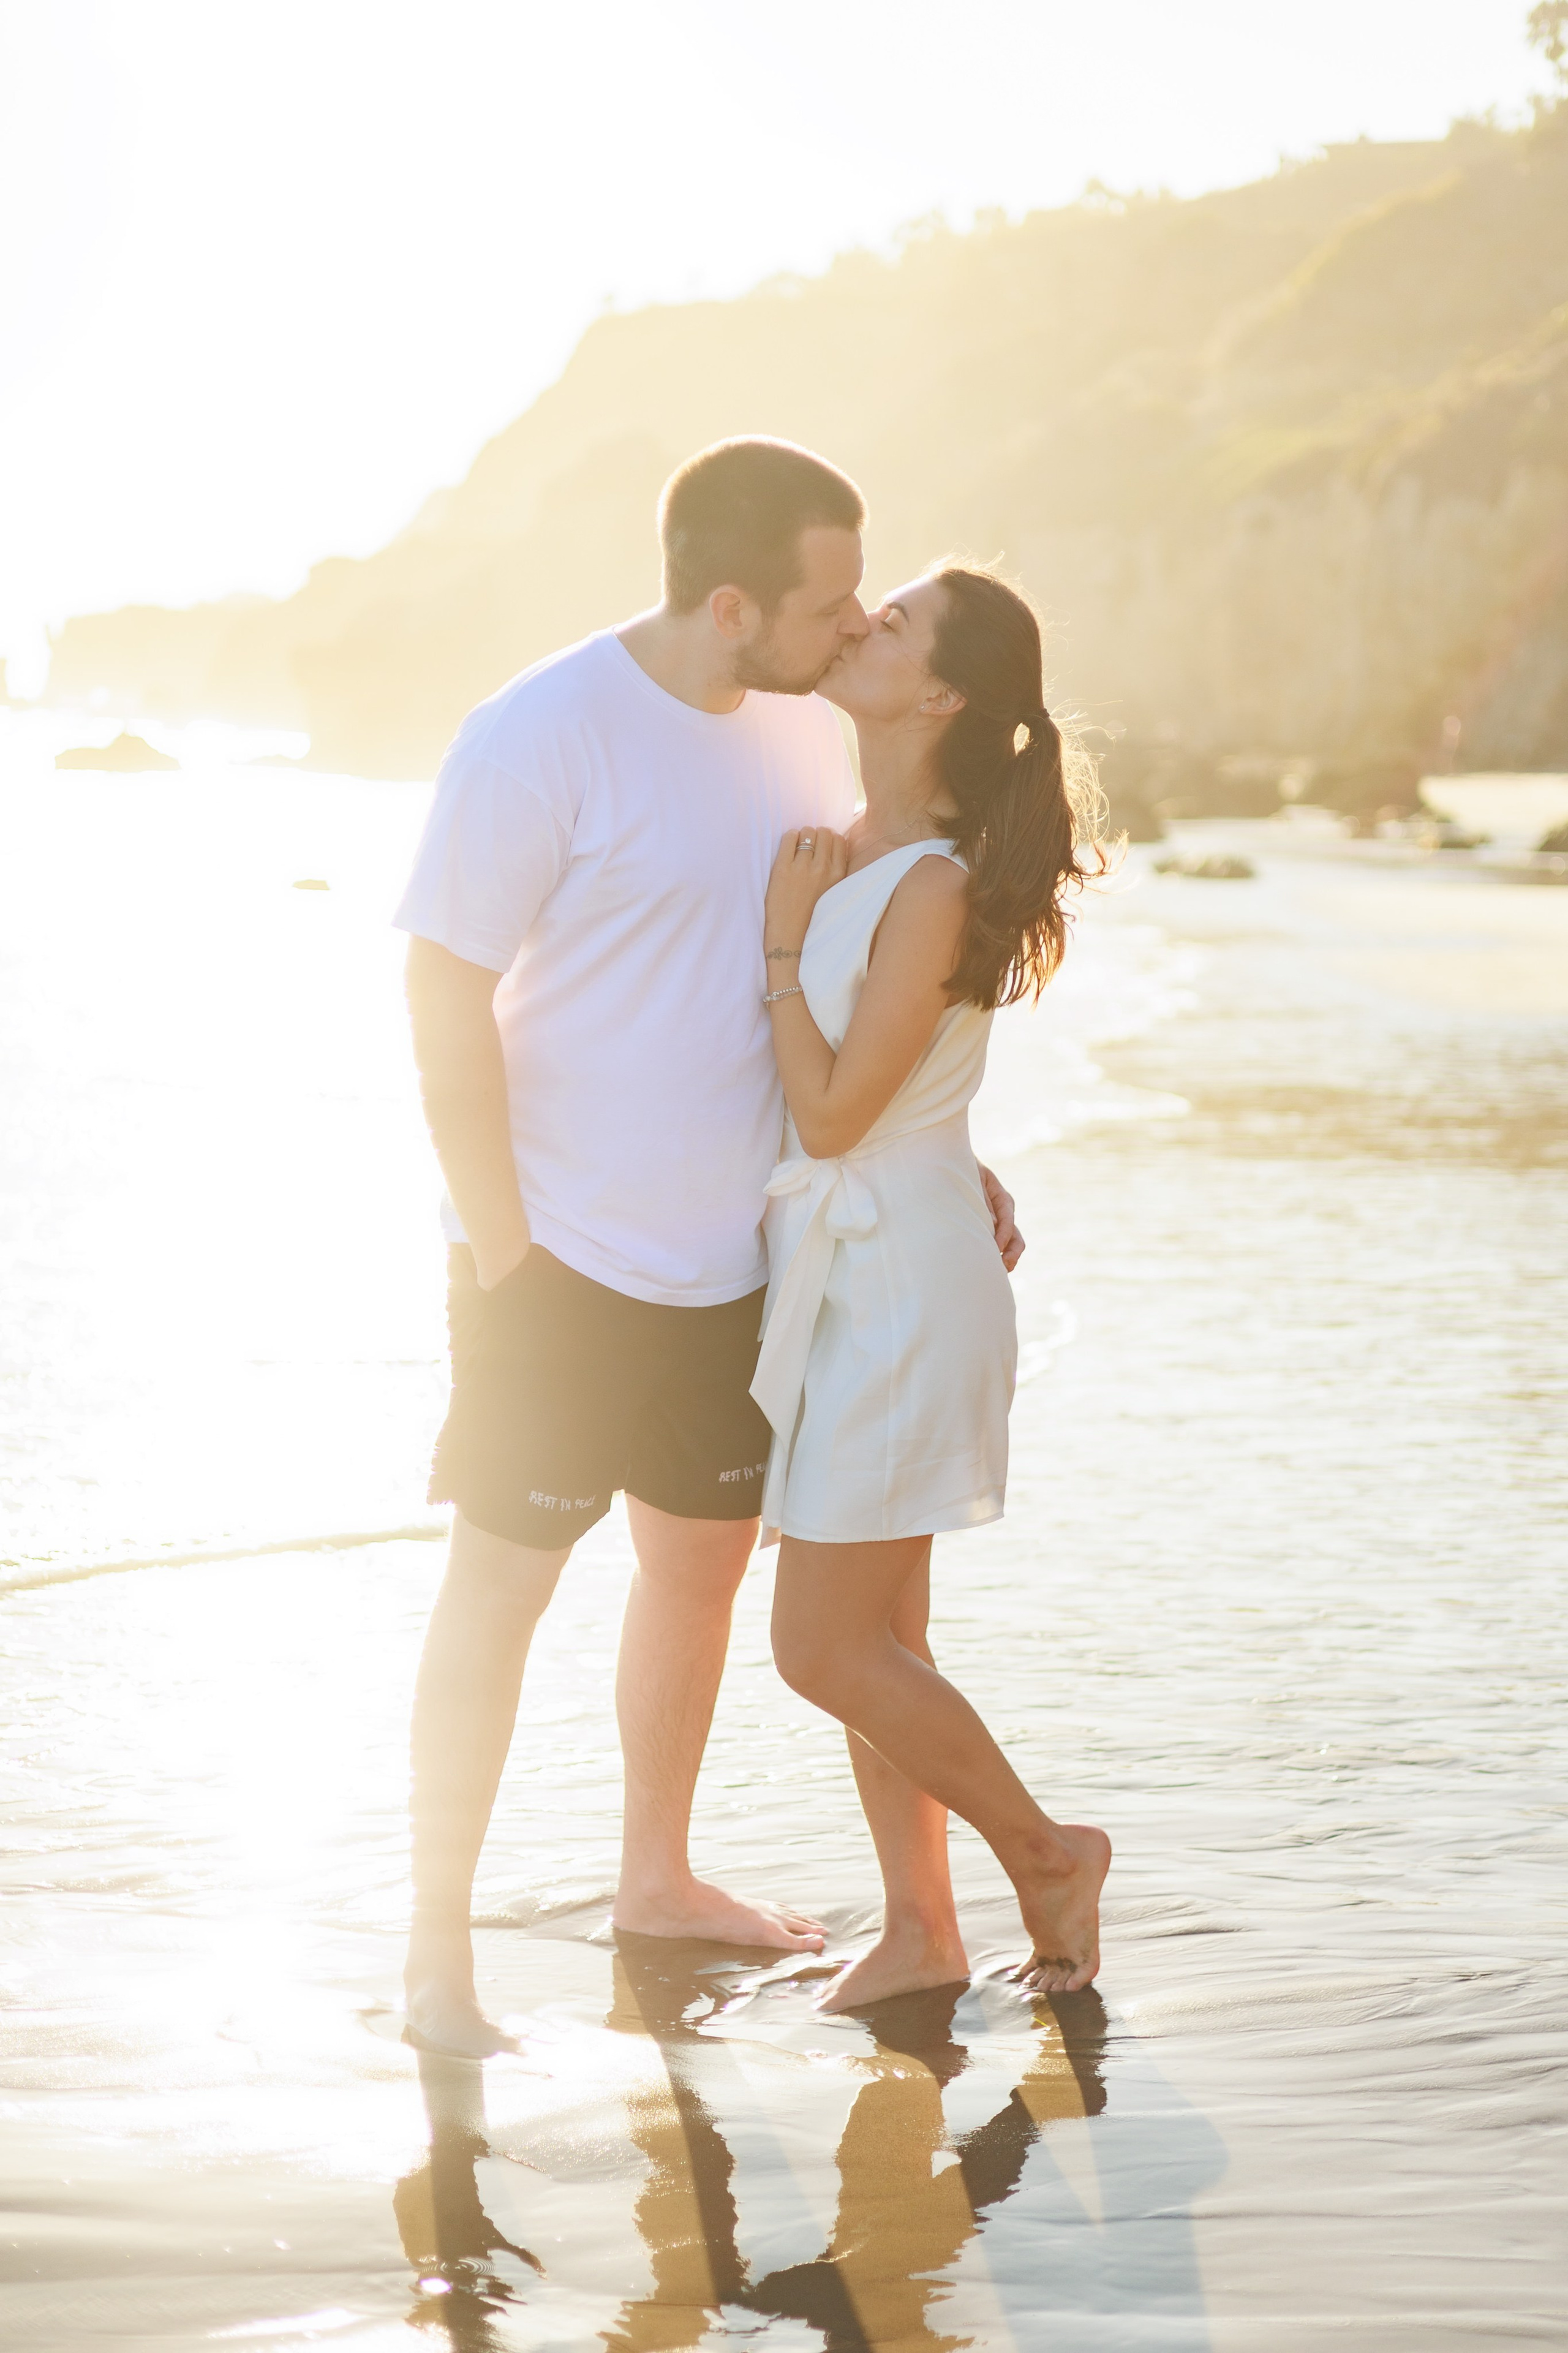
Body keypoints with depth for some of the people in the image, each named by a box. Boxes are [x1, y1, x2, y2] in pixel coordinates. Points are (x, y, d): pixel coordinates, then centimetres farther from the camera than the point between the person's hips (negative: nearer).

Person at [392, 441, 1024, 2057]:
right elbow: (446, 997, -16)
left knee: (703, 1561, 18)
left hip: (731, 1257, 7)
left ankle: (657, 1876, 37)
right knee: (501, 1586, 0)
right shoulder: (541, 740, -18)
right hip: (562, 1255, -7)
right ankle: (437, 1955, 10)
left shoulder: (802, 728, 4)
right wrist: (504, 1256, -16)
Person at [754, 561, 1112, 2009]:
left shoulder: (935, 886, -20)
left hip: (896, 1279, -9)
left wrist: (780, 938, -14)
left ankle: (1047, 1855, 14)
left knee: (826, 1650, -4)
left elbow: (832, 1111, -20)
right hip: (844, 1274, 9)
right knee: (872, 1635, 13)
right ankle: (920, 1931, 22)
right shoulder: (856, 852, 8)